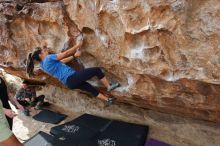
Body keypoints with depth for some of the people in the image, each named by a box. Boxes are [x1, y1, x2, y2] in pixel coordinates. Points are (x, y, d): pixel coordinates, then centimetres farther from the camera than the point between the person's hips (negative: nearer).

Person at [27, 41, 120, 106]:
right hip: (72, 78, -10)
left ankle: (107, 100, 33)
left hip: (69, 82, 10)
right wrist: (77, 46, 5)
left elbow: (62, 61, 18)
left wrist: (74, 55, 17)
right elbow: (65, 54, -7)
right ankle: (109, 86, 9)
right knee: (97, 70, -5)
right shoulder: (48, 58, -13)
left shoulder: (43, 65, 15)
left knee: (92, 89, 21)